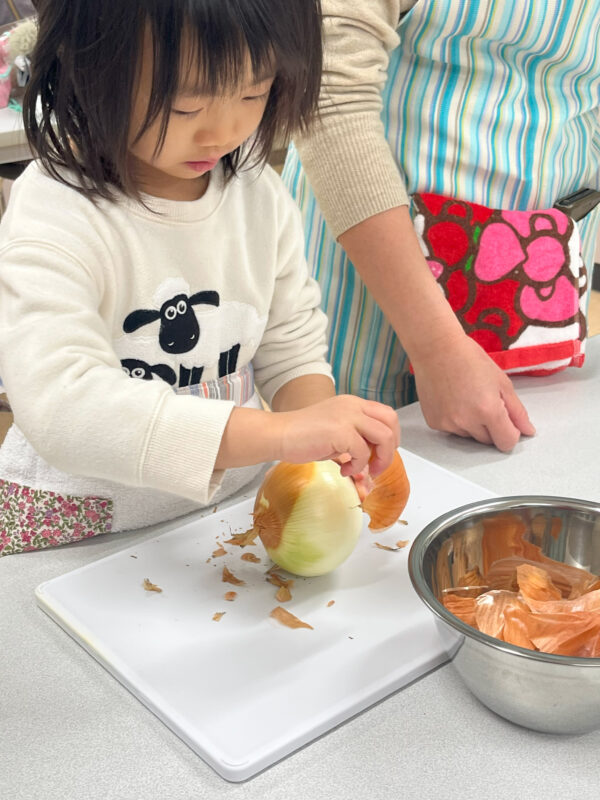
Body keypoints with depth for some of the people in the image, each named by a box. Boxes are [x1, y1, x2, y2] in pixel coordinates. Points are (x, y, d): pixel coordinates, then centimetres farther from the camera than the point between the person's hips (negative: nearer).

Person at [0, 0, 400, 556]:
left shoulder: (260, 196, 0)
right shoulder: (56, 216, -19)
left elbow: (292, 350, 6)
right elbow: (60, 404, -33)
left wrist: (329, 446, -16)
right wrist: (279, 433, -39)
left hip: (235, 504, 5)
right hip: (78, 527, -4)